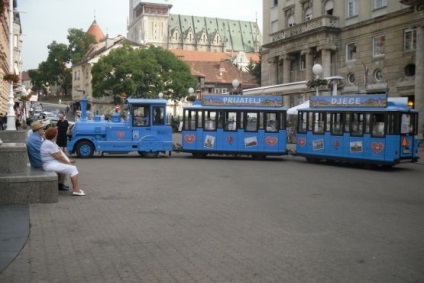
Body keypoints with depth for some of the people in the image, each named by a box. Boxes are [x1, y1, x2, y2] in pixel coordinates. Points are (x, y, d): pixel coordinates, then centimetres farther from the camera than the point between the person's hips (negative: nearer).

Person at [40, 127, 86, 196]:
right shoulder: (50, 144, -19)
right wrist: (68, 162, -7)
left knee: (73, 167, 6)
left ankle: (75, 188, 4)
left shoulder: (50, 142, 16)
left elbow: (60, 154, 16)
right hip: (51, 165, -11)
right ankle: (76, 190, -14)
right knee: (72, 169, -14)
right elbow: (58, 157, -19)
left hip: (53, 163, 11)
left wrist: (68, 161, 8)